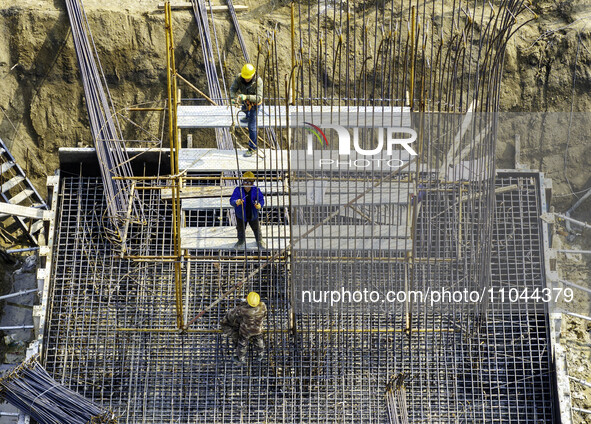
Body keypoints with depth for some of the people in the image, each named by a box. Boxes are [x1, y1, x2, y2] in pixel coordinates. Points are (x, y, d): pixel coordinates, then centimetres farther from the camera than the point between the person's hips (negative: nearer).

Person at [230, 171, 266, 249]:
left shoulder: (256, 190, -18)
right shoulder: (238, 190, -22)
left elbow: (261, 199, -18)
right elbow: (232, 200, -30)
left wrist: (259, 205, -43)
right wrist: (236, 202, -55)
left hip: (253, 215, 0)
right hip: (241, 214, 0)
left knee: (256, 228, 18)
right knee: (241, 229, 22)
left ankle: (259, 241, 44)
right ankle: (241, 241, 50)